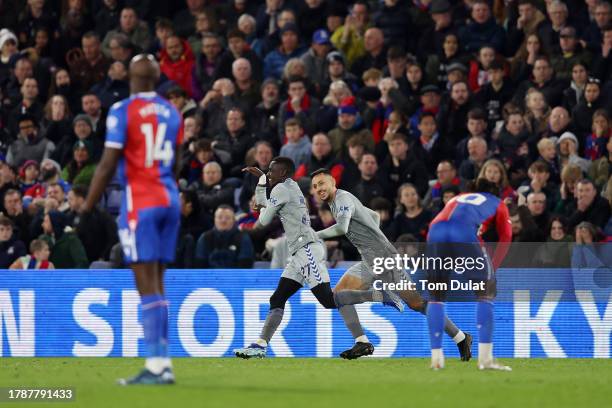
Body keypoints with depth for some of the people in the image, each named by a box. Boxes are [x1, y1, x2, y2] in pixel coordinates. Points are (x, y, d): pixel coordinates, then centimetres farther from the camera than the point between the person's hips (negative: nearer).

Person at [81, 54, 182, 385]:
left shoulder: (123, 111, -8)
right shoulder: (171, 112, 11)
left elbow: (108, 164, -10)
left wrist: (87, 206, -3)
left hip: (140, 201, -6)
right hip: (170, 199, 6)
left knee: (148, 287, -8)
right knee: (156, 285, 12)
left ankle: (156, 365, -13)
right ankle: (163, 363, 10)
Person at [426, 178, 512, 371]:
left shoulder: (457, 199, 41)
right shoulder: (497, 204, 30)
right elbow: (505, 237, 17)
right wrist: (492, 268, 17)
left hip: (435, 233, 4)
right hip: (465, 234, -4)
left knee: (436, 296, 17)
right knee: (485, 292, 11)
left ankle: (436, 357, 10)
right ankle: (485, 358, 2)